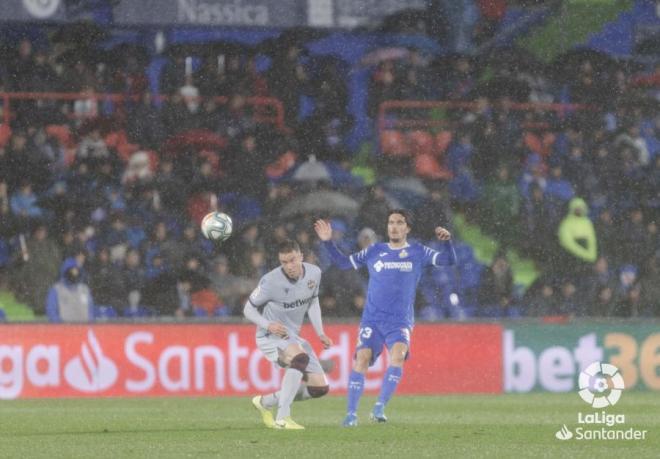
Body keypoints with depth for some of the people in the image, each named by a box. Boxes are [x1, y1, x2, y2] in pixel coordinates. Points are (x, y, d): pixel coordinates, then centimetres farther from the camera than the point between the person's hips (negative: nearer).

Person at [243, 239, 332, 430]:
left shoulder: (314, 273, -4)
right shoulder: (270, 281, -20)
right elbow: (248, 309, -9)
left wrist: (320, 333, 4)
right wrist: (268, 325, -26)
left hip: (293, 337, 7)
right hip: (271, 336, -7)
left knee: (320, 388, 2)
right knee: (300, 357, -38)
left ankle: (265, 402, 20)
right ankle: (282, 418, -35)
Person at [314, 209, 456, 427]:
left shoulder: (418, 252, 6)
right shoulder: (374, 251, 10)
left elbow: (448, 260, -1)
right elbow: (344, 262, 16)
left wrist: (447, 241, -20)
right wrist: (328, 242, 4)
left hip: (400, 321, -1)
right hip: (372, 319, 1)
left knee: (398, 355, -26)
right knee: (362, 358, -13)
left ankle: (380, 407, -24)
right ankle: (351, 413, -7)